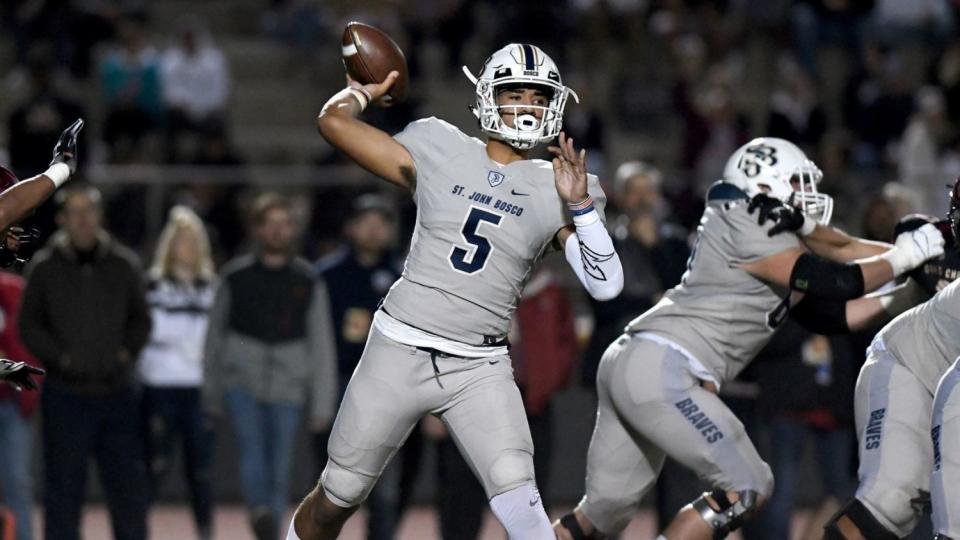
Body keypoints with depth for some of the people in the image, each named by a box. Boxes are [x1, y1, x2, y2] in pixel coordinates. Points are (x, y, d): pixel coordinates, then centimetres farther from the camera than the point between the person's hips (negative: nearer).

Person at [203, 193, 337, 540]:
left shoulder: (307, 283, 6)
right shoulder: (236, 277, 6)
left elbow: (322, 347, 6)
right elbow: (214, 338, 13)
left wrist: (322, 405, 2)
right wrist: (212, 394, 13)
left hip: (286, 389, 1)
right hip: (241, 381, -1)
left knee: (279, 469, 0)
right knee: (252, 448, -25)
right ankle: (260, 510, -42)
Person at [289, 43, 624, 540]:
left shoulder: (554, 190, 3)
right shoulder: (439, 152, 2)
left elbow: (605, 285, -5)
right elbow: (333, 120, 4)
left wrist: (580, 205, -16)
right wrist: (367, 91, 23)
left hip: (479, 369, 0)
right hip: (401, 349, 0)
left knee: (516, 495, -21)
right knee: (338, 497, 8)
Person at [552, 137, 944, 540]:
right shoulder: (748, 231, -9)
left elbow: (829, 317, 21)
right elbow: (835, 284, -13)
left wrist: (902, 297, 15)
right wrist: (901, 257, -1)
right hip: (661, 371, -10)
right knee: (747, 488, -7)